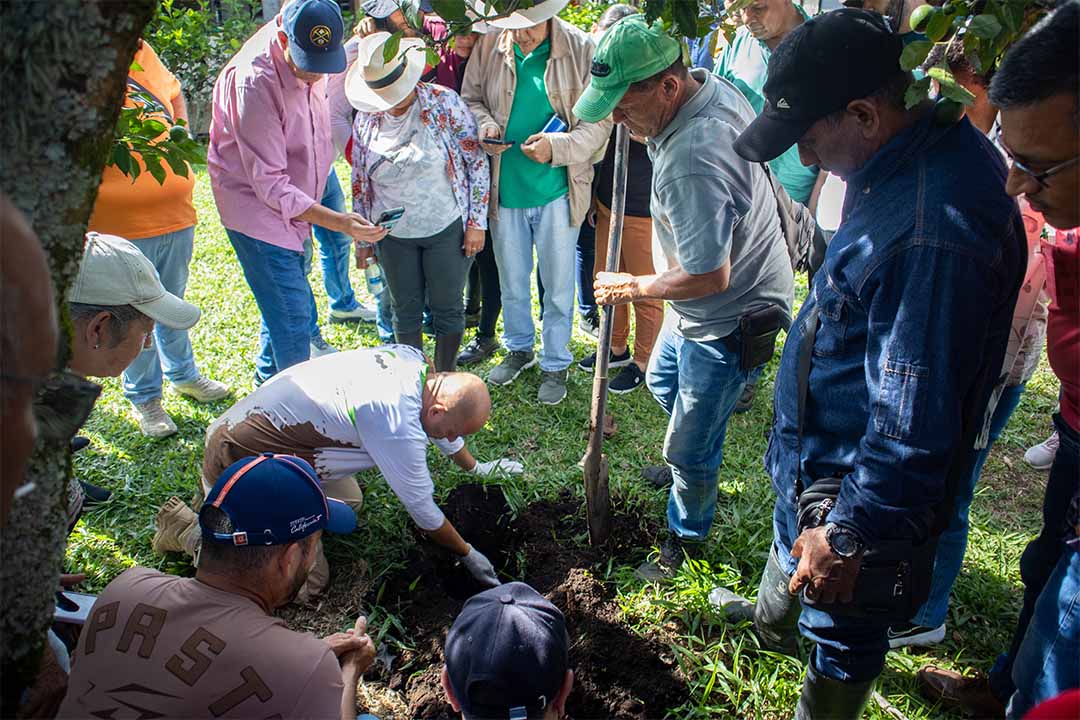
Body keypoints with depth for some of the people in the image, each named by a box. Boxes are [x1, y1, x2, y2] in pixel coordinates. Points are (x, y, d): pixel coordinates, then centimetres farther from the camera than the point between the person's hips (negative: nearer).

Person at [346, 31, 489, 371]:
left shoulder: (443, 103, -12)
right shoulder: (366, 117, -1)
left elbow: (477, 162, -8)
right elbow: (359, 181, 8)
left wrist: (477, 223, -10)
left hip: (446, 228, -3)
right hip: (393, 234, 3)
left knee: (447, 309, 8)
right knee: (405, 311, 14)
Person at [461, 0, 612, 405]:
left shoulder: (581, 49, -11)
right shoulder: (489, 47, -3)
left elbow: (600, 118, -9)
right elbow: (471, 99, 9)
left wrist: (557, 147, -24)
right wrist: (485, 128, -13)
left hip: (557, 190, -3)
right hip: (504, 187, 3)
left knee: (558, 285, 10)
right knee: (511, 280, 19)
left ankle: (555, 364, 29)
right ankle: (519, 348, 43)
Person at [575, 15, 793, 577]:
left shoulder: (690, 163, -37)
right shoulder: (716, 87, -7)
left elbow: (709, 277, -33)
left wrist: (633, 288, -17)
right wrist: (641, 127, 0)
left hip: (728, 322, -10)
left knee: (690, 448, 8)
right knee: (662, 381, 31)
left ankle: (686, 537, 33)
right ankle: (692, 461, 57)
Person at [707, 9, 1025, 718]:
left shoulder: (934, 232, -37)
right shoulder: (935, 146, -4)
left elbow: (915, 420, -32)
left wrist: (848, 533, -22)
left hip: (862, 481, -10)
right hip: (819, 447, 11)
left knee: (843, 636, 13)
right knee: (791, 543, 35)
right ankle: (772, 621, 65)